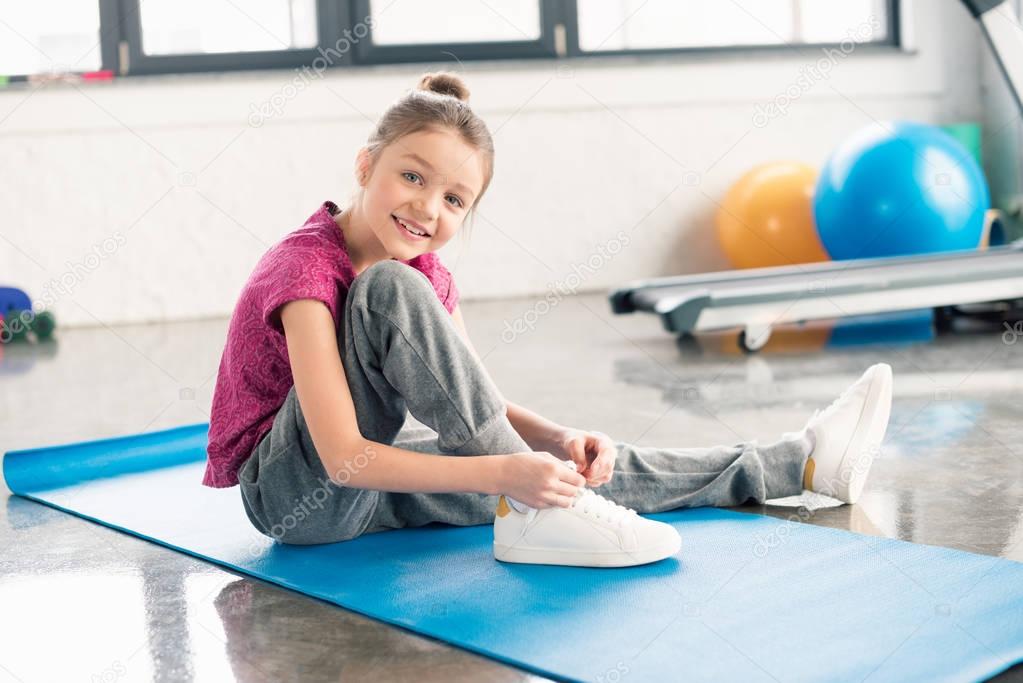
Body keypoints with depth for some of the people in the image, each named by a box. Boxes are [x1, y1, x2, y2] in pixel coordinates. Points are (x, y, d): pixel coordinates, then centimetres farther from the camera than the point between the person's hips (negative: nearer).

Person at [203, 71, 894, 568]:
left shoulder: (426, 276, 2)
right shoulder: (307, 269, -24)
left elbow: (487, 408, 2)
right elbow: (344, 459, -31)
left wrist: (561, 441, -20)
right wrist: (504, 472, -37)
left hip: (375, 477, 7)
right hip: (295, 488, -7)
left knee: (581, 460, -2)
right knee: (392, 287, -30)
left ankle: (800, 460, 8)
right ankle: (533, 514, -28)